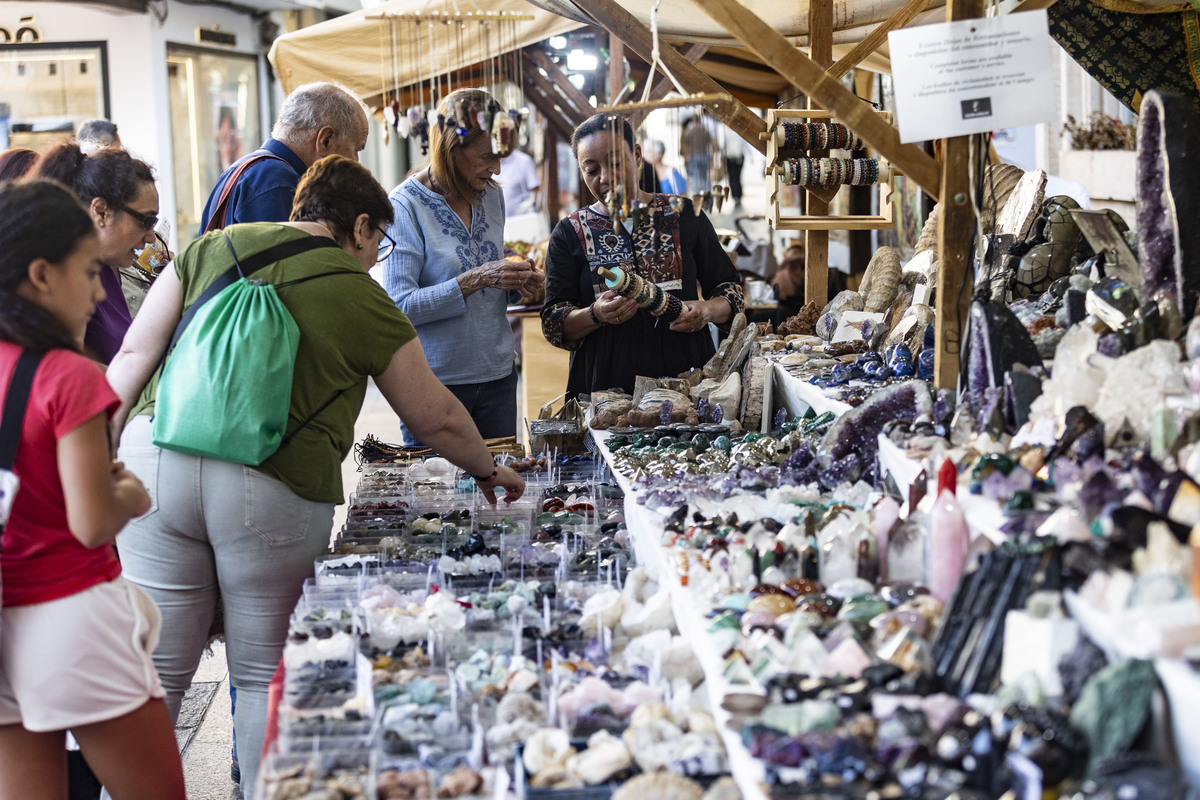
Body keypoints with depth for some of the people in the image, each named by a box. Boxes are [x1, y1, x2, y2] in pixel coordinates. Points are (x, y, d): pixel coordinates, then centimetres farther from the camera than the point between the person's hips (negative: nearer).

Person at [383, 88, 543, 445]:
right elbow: (399, 306, -19)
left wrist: (516, 284, -2)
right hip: (436, 380, -6)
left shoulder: (492, 197, 9)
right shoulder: (405, 206, -11)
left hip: (498, 375, 6)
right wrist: (476, 280, -23)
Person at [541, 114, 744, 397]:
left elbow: (730, 288, 15)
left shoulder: (683, 215, 12)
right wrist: (596, 316, -16)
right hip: (603, 391, -1)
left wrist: (708, 310, -7)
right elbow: (554, 325, 5)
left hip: (687, 382, 1)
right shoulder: (570, 234, 10)